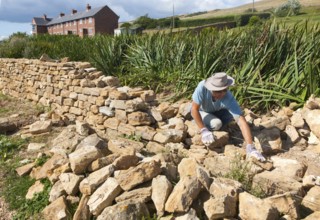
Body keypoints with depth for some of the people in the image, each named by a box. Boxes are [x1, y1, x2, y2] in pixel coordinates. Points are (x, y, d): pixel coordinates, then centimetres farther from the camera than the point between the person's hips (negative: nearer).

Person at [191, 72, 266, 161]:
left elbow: (242, 121, -41)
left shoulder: (229, 98, -35)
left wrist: (250, 147, -50)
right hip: (201, 112, -2)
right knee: (216, 124, -32)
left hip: (217, 112, 2)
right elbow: (194, 109, -32)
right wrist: (204, 131, -38)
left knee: (236, 113, -24)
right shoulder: (202, 87, -38)